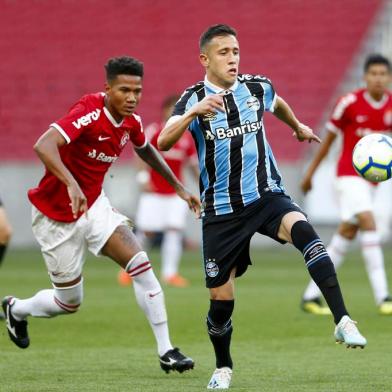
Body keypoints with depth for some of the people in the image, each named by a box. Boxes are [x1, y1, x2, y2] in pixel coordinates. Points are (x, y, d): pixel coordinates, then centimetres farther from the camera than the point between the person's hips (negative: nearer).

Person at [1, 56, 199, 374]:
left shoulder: (131, 121, -2)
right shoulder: (90, 113, -27)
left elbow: (146, 150, 23)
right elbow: (44, 145, -42)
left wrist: (178, 187, 25)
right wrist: (71, 185, -55)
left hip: (94, 205, 6)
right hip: (57, 216, -6)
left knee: (141, 264, -14)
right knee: (70, 302, 5)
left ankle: (166, 351, -11)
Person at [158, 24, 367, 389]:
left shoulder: (258, 88, 1)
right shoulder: (193, 99, -7)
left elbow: (277, 104, 28)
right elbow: (162, 142, -25)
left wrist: (298, 127, 43)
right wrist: (194, 112, -40)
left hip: (266, 196, 1)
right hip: (221, 209, -1)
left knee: (302, 229, -32)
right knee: (221, 297, 2)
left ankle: (343, 321, -37)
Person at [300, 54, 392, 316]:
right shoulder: (350, 103, -11)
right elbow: (329, 139, 0)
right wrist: (311, 172, 5)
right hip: (349, 173, -6)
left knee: (347, 234, 8)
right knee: (369, 223, -21)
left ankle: (311, 296, 17)